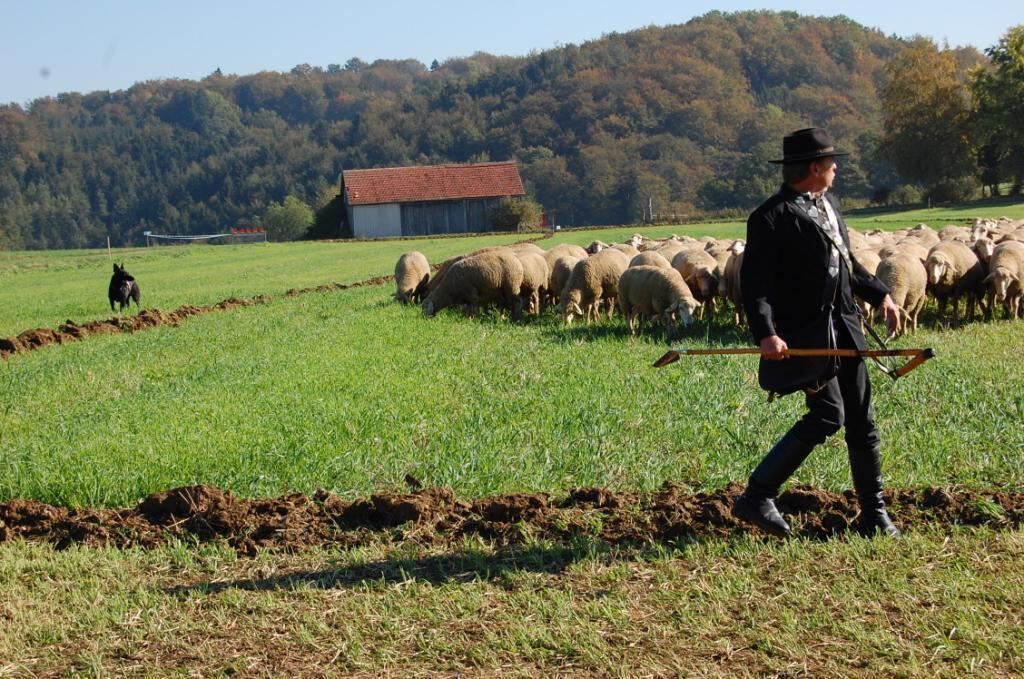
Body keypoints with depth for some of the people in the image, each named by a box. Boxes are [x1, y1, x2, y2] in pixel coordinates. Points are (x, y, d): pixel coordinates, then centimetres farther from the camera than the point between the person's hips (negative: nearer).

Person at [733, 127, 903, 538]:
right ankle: (756, 498, -6)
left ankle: (873, 512, 21)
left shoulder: (828, 205, 16)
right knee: (828, 415, -16)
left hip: (844, 329, 8)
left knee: (861, 419, 10)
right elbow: (754, 283, -18)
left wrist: (880, 294, 18)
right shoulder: (772, 217, -12)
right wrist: (766, 334, -30)